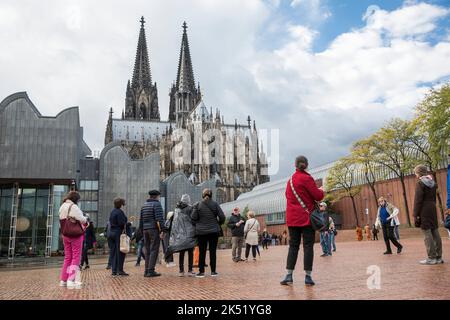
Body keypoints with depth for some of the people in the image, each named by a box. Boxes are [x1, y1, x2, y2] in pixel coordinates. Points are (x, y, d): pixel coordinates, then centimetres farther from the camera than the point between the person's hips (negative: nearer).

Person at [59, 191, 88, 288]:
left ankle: (63, 280, 21)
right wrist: (86, 218, 4)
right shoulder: (74, 207, -16)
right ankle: (71, 280, -7)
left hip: (65, 235, 8)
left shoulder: (62, 207, 10)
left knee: (67, 257, 16)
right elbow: (82, 220, -18)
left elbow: (61, 220, 10)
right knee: (76, 257, -2)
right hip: (76, 234, -8)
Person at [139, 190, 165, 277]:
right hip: (155, 229, -7)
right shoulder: (157, 204, -6)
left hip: (145, 230, 7)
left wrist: (142, 232, 22)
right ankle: (151, 271, -9)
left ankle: (146, 271, 9)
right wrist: (162, 231, -17)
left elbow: (141, 220, 18)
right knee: (154, 250, -6)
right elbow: (159, 219, -16)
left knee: (148, 251, 10)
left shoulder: (144, 205, 17)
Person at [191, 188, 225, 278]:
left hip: (201, 232, 0)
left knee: (202, 252, 6)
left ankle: (201, 271, 7)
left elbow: (193, 217, -8)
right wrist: (219, 224, 12)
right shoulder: (215, 204, -2)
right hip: (214, 231, 0)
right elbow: (222, 217, -6)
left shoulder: (197, 205, -4)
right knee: (213, 251, 7)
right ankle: (213, 271, 11)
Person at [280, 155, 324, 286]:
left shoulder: (290, 180, 11)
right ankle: (308, 277, 2)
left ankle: (289, 275, 3)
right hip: (306, 218, -5)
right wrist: (321, 190, 12)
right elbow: (318, 196, -10)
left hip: (292, 218, 5)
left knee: (293, 246, 8)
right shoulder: (306, 178, -8)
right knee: (308, 246, 1)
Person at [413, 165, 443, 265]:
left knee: (427, 234, -6)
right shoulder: (432, 182, 14)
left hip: (424, 211, -8)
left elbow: (418, 200, -15)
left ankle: (431, 258, -5)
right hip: (433, 209, 8)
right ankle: (438, 257, 12)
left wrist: (416, 214, -14)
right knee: (435, 233, 8)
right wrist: (432, 209, 21)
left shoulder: (420, 183, -10)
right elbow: (434, 198, 18)